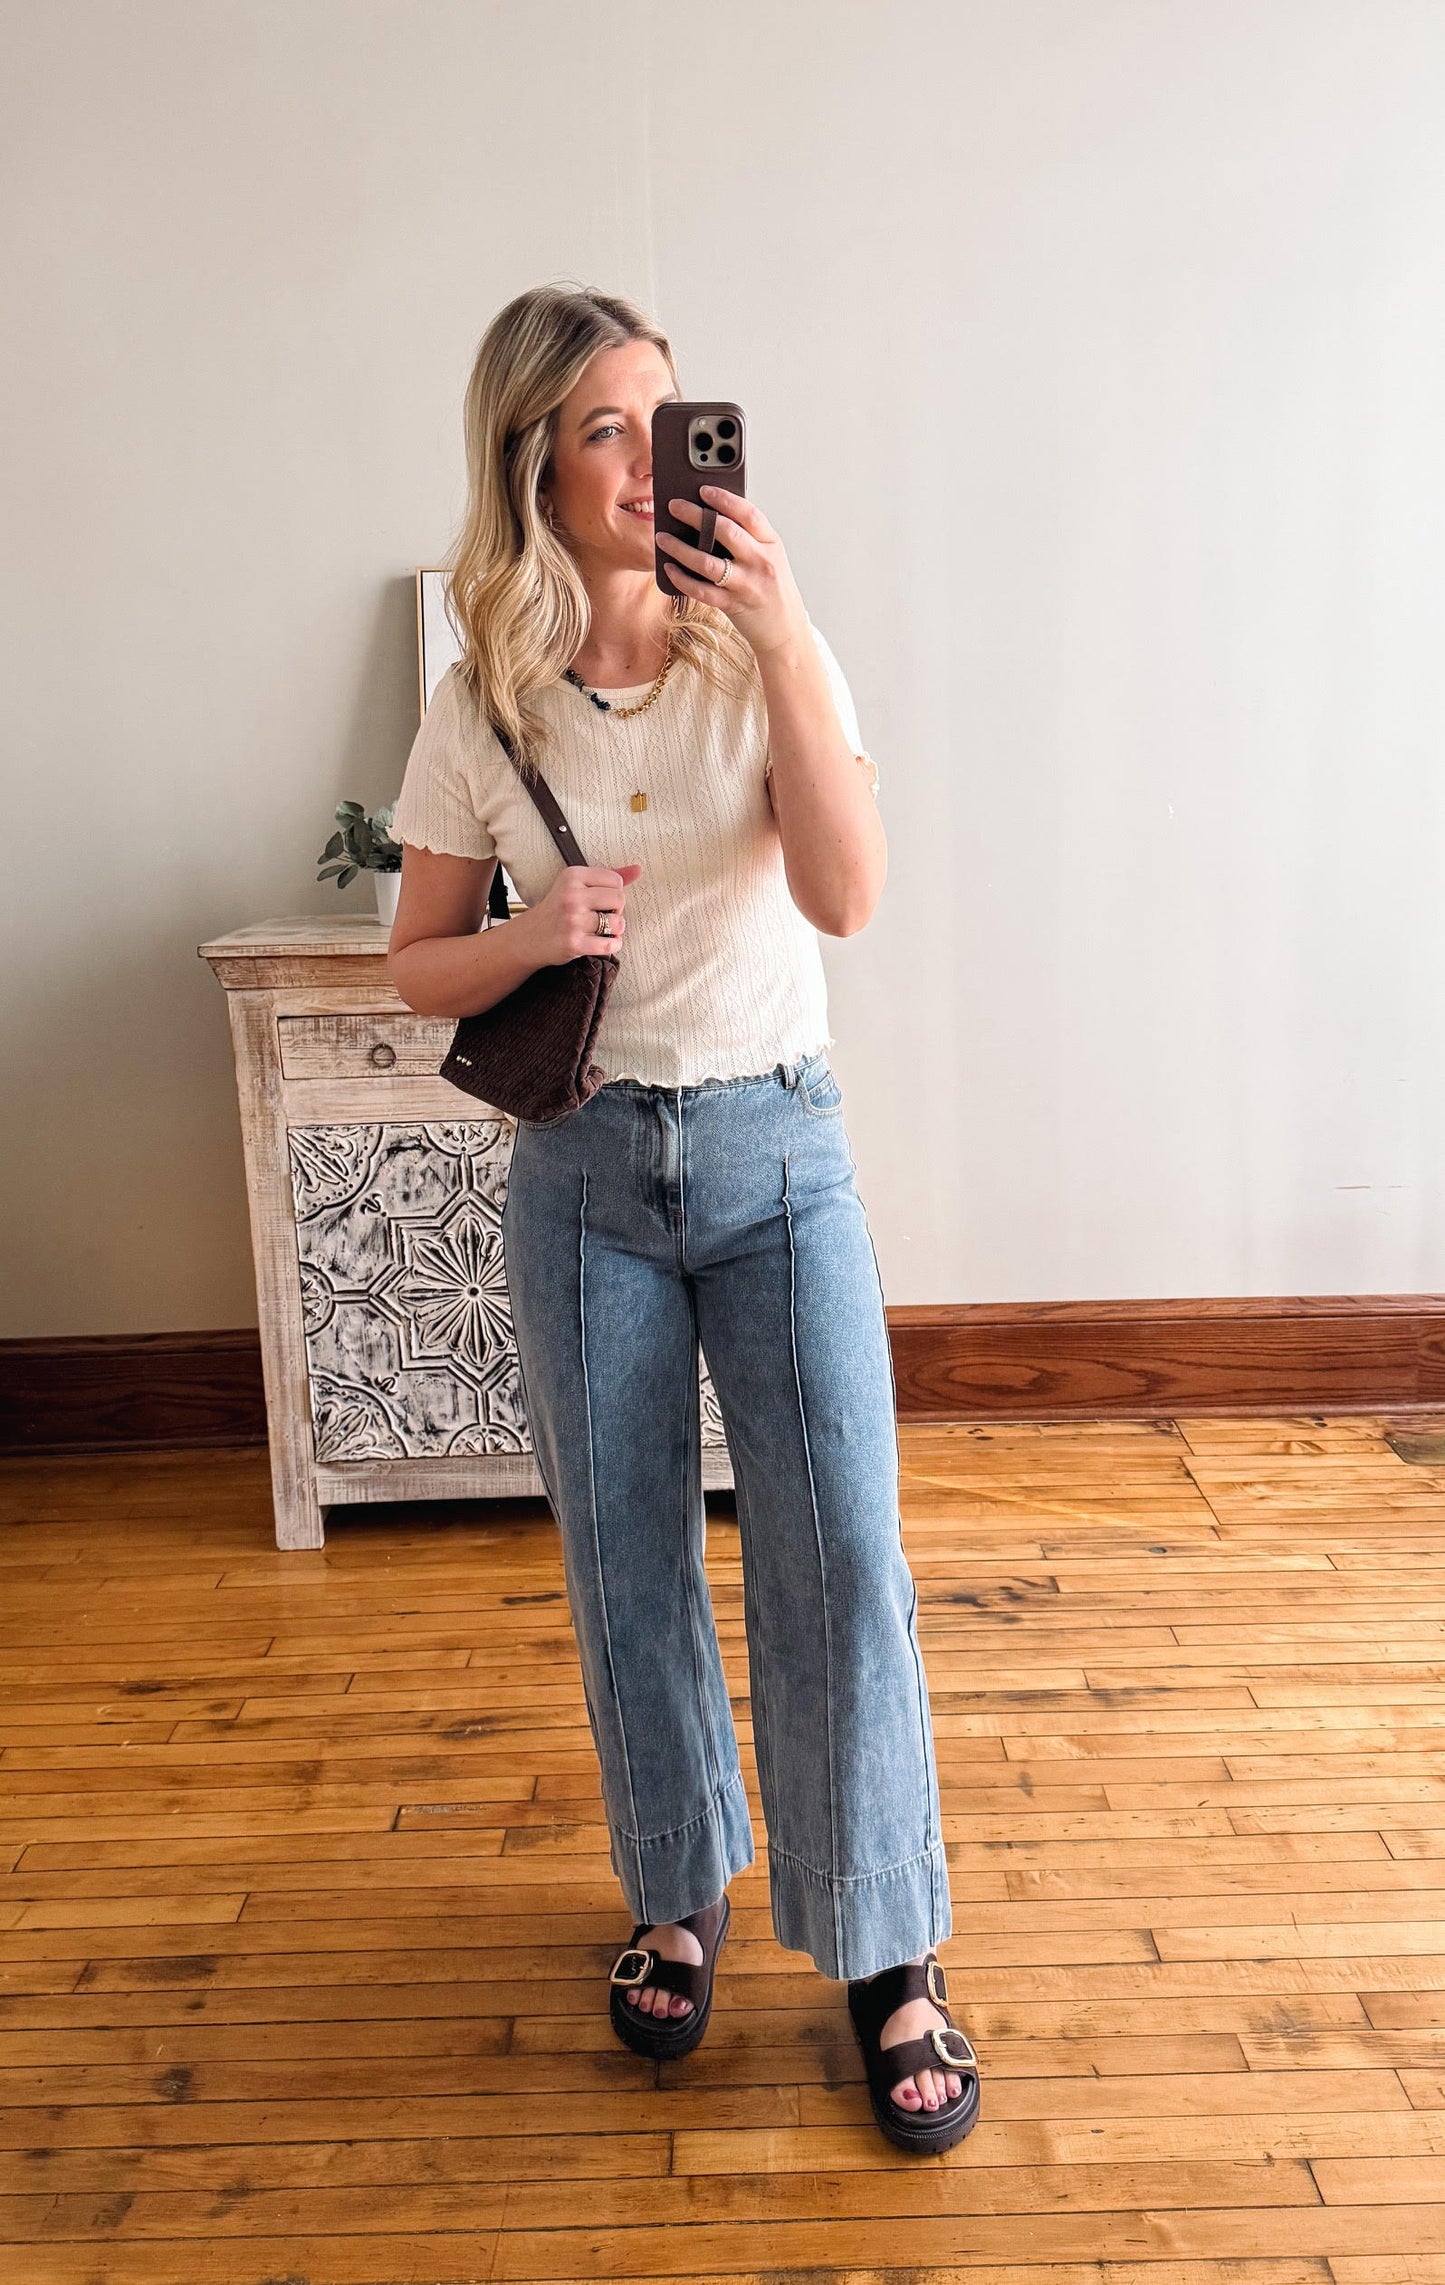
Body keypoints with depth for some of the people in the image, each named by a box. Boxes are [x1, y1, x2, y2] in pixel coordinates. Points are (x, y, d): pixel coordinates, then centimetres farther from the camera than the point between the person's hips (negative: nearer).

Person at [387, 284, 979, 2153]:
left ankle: (885, 1949, 18)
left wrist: (784, 646, -23)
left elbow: (846, 896, -16)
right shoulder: (483, 705, -2)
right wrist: (535, 935, -17)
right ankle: (679, 1895, 35)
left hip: (776, 1151, -1)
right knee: (626, 1565, 11)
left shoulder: (768, 652, -3)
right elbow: (418, 966, 4)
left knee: (840, 1556, -3)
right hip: (584, 1170, 1)